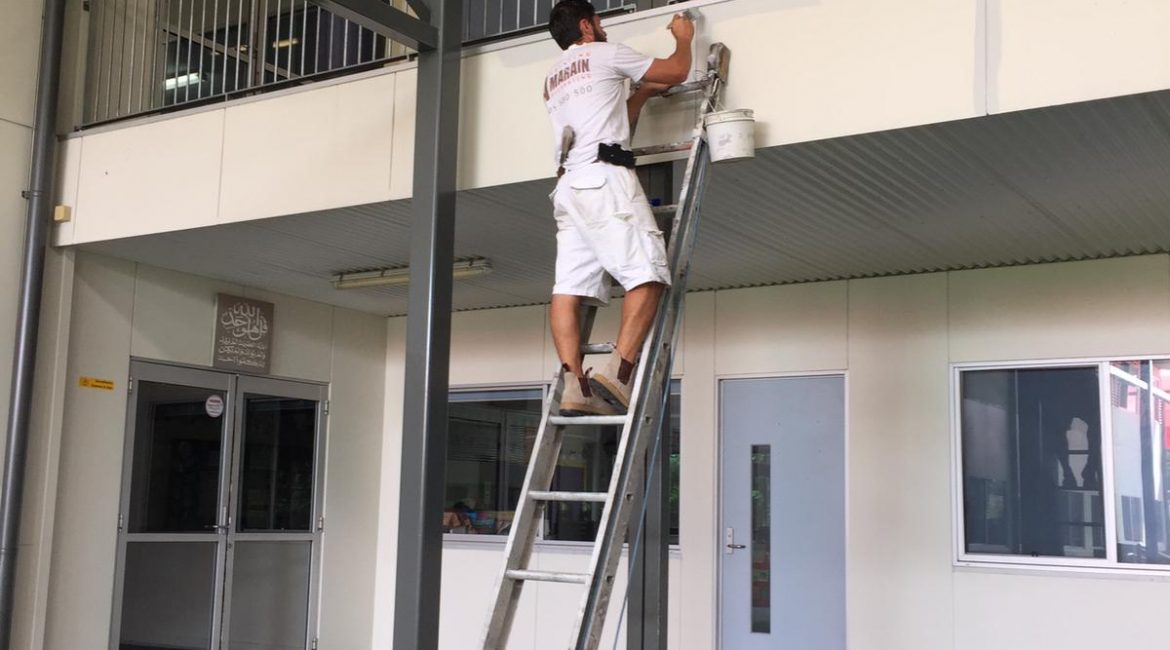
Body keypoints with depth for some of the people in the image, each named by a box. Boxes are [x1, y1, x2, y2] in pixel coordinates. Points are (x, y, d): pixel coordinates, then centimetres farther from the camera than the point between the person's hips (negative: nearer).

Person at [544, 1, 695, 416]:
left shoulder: (553, 80, 31)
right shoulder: (603, 54, 9)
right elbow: (677, 72, 15)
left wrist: (645, 92, 39)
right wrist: (683, 38, 34)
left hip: (569, 186, 8)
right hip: (605, 178, -8)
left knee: (569, 287, -4)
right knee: (647, 275, -14)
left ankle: (575, 386, -12)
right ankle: (617, 371, -27)